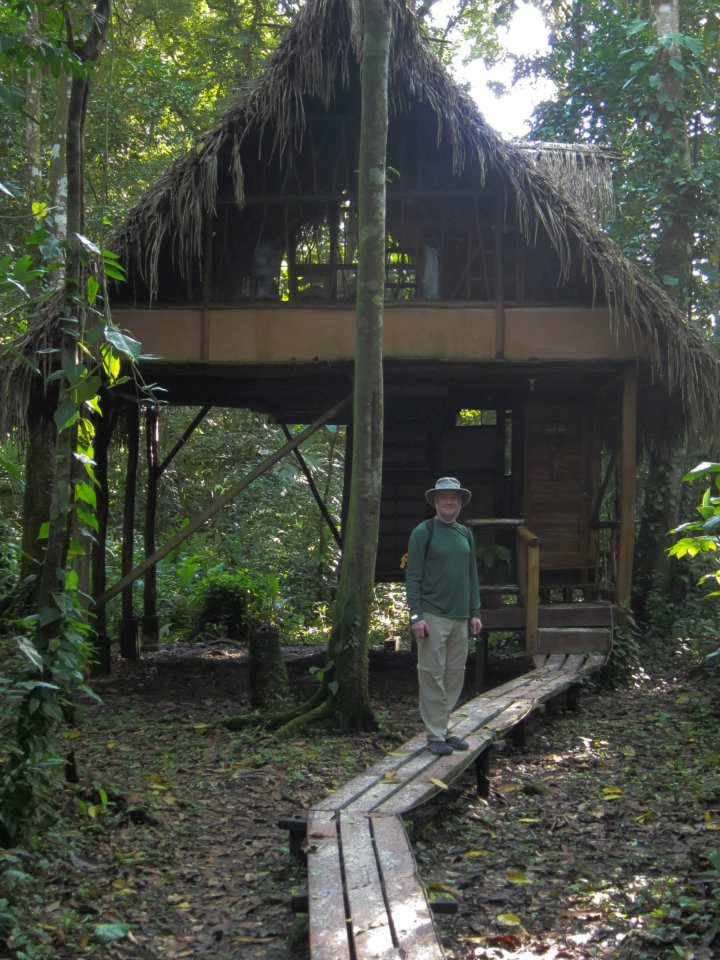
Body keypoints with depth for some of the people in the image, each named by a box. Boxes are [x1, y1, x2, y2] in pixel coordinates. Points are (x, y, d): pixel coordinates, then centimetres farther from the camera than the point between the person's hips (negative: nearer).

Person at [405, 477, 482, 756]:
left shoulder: (466, 534, 13)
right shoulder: (423, 532, -4)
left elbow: (472, 576, 17)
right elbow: (413, 576, -7)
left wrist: (475, 613, 12)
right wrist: (415, 615, -14)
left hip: (460, 617, 6)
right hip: (432, 616, -6)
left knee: (455, 675, 8)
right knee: (433, 675, -3)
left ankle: (444, 729, 17)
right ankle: (436, 736, 3)